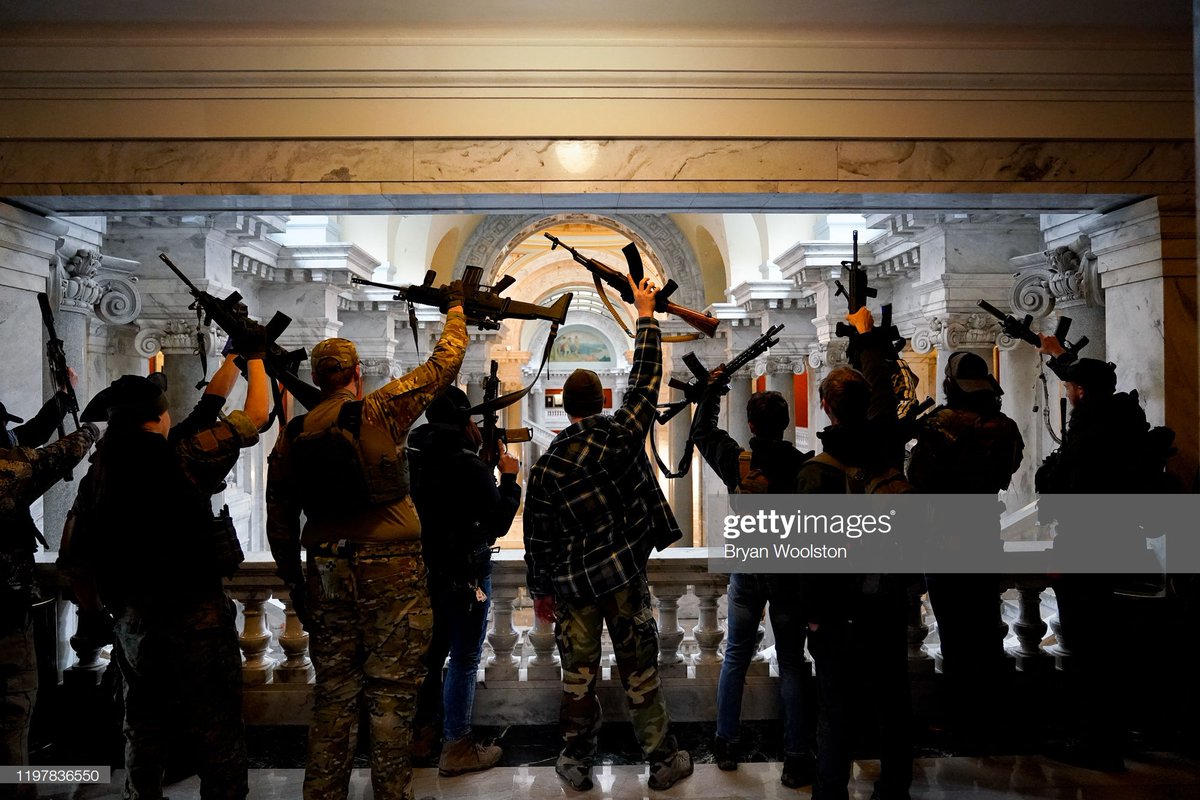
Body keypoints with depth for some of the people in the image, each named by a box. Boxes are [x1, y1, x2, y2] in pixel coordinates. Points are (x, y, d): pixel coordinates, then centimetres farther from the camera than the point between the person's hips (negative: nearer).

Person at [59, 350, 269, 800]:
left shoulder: (97, 476, 3)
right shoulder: (179, 459, -14)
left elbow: (73, 557, 9)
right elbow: (255, 418, -8)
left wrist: (95, 612, 23)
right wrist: (256, 357, 7)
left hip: (131, 624, 6)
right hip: (196, 619, -6)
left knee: (144, 736, 21)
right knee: (217, 744, 4)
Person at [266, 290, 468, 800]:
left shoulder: (293, 435, 5)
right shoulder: (382, 410, -7)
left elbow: (280, 523, 9)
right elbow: (445, 362, 1)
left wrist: (296, 585, 19)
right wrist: (456, 309, 17)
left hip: (326, 572, 4)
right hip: (391, 570, -4)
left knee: (333, 694, 15)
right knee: (391, 695, 5)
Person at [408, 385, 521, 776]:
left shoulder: (412, 459, 0)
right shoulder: (469, 467, -20)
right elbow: (498, 523, -15)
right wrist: (509, 477, -4)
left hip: (424, 571, 7)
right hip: (464, 578, -7)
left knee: (430, 654, 19)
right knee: (464, 660, 4)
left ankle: (421, 734, 32)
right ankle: (456, 747, 14)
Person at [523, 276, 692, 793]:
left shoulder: (545, 468, -7)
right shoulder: (622, 435, -9)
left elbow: (538, 538, -2)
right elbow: (646, 380, 1)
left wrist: (539, 591, 10)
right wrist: (645, 315, 10)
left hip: (572, 585, 0)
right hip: (625, 576, 0)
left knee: (578, 677, 12)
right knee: (640, 674, 10)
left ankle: (576, 764, 23)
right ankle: (663, 761, 23)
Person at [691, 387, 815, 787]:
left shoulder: (737, 462, -11)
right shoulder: (805, 467, -16)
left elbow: (702, 432, 6)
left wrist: (711, 391, 16)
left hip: (745, 571, 2)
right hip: (790, 574, -1)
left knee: (735, 657, 15)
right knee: (791, 664, 8)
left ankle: (725, 744, 25)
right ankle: (796, 758, 14)